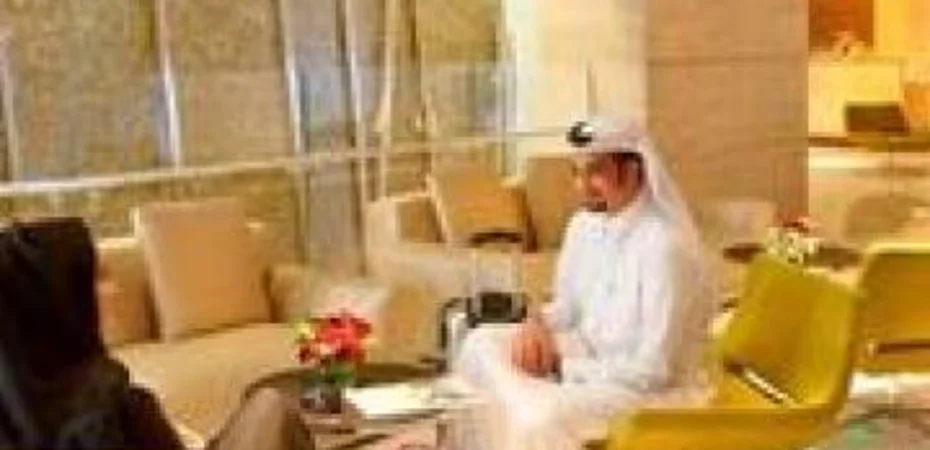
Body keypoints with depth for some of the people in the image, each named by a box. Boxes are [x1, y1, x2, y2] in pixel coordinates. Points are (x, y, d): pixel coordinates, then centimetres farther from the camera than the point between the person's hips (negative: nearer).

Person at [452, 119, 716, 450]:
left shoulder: (666, 245, -24)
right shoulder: (585, 224, 2)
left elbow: (654, 369, -25)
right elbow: (569, 307, 16)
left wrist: (561, 366, -18)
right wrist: (537, 322, -7)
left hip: (656, 390, -9)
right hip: (591, 354, 9)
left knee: (544, 420, -31)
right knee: (482, 344, -2)